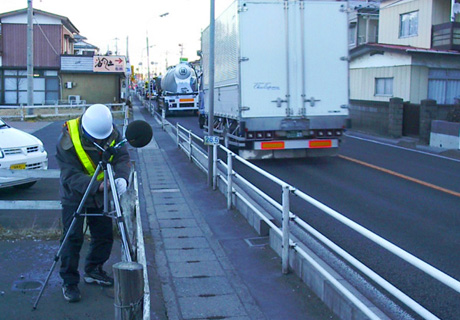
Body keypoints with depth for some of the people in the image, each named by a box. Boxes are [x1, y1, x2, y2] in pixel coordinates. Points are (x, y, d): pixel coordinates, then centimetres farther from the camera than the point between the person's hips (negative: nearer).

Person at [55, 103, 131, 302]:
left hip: (101, 196, 5)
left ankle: (93, 271, 32)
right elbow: (71, 176, -29)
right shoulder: (68, 140, -28)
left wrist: (121, 177, -39)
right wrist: (97, 186, -43)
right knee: (73, 238, -6)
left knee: (105, 236, 10)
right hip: (74, 196, -4)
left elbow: (122, 159, -17)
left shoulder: (113, 134, -15)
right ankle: (69, 282, 9)